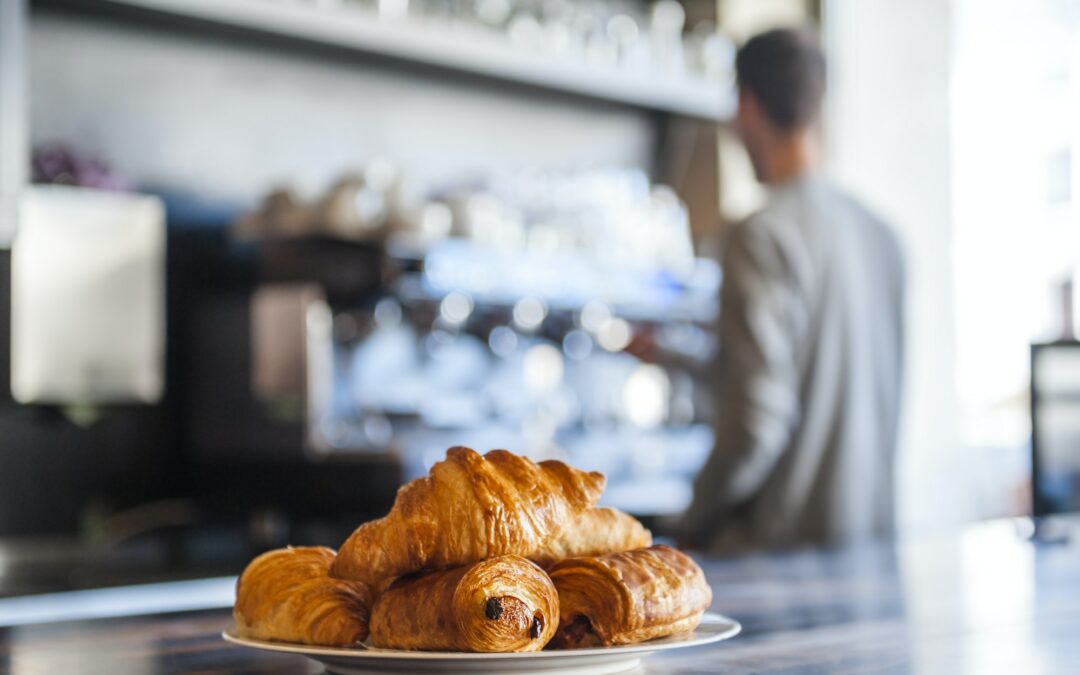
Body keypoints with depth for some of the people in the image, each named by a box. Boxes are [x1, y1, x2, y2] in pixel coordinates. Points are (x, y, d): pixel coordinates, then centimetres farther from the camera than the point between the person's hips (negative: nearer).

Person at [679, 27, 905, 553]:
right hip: (873, 525, 8)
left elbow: (760, 416, -19)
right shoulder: (878, 232, 9)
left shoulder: (764, 235, -15)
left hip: (784, 537, -8)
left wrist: (696, 519, -5)